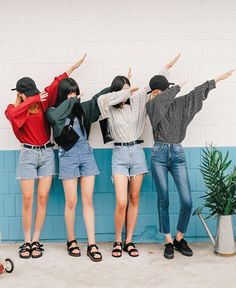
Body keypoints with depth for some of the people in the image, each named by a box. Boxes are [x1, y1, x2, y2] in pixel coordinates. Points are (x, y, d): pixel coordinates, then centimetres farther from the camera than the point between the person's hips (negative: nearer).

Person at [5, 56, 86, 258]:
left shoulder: (43, 103, 4)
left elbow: (55, 86, -2)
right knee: (27, 199, -2)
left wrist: (74, 67, -4)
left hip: (47, 153, 1)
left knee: (43, 198, 0)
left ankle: (36, 241, 8)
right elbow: (13, 114, -23)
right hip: (28, 154, -1)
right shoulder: (13, 109, 1)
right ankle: (27, 242, 8)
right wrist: (35, 99, -24)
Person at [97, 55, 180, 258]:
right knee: (121, 203, -10)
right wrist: (125, 92, -16)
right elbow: (102, 99, -24)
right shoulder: (110, 108, -2)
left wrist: (168, 67, 18)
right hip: (120, 154, -3)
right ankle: (117, 241, 11)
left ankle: (129, 241, 18)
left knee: (134, 199, 7)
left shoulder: (137, 101, 5)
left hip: (138, 152, 3)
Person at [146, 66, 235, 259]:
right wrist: (178, 87, -3)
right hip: (159, 155, -1)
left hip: (178, 153, 2)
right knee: (163, 201, 2)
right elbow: (160, 100, -17)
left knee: (187, 201, -5)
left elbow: (198, 92, 10)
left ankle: (179, 238, 14)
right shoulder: (151, 106, 3)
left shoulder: (180, 104, 8)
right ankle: (168, 241, 14)